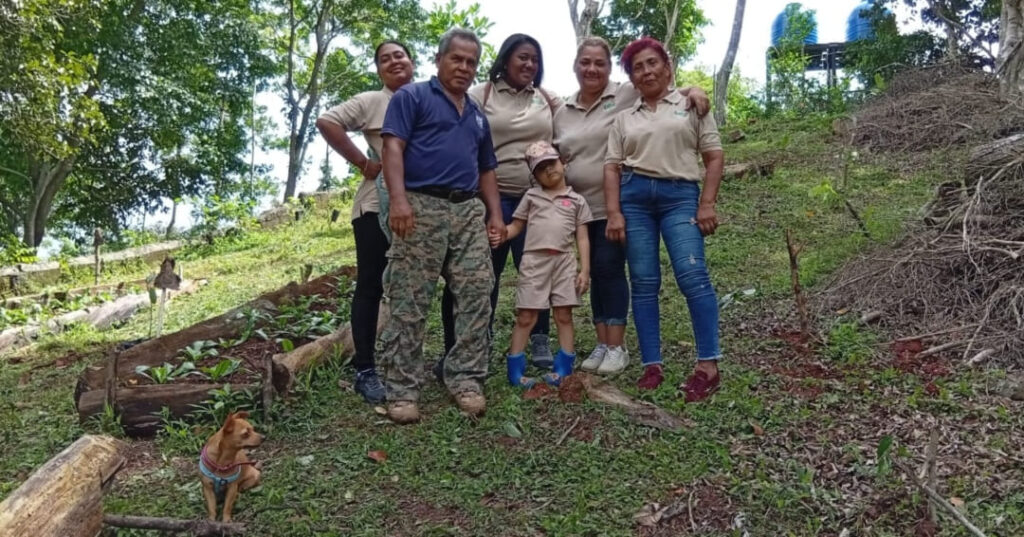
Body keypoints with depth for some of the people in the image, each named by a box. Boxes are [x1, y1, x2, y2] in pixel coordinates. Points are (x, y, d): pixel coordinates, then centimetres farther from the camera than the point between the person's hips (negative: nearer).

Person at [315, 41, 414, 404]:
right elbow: (326, 122, -10)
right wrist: (362, 162, -12)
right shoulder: (371, 101, 1)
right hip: (378, 206, -4)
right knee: (371, 286, -1)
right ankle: (365, 370, 5)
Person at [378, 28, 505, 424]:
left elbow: (486, 169, 27)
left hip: (469, 211, 6)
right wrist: (399, 200, -20)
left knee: (476, 295, -1)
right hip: (421, 206, -6)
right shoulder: (412, 97, 6)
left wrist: (495, 214, 13)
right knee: (408, 302, -5)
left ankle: (466, 378, 8)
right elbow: (393, 146, -6)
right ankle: (402, 389, 0)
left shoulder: (477, 116, 26)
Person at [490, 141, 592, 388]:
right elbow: (516, 226, 11)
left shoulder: (576, 200, 11)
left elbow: (582, 238, 8)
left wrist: (585, 270, -1)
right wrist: (501, 236, -11)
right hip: (533, 260, 0)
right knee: (526, 316, -1)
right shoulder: (531, 196, 14)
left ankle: (564, 369, 10)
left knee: (564, 315, 3)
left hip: (564, 261, 1)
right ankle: (515, 370, 4)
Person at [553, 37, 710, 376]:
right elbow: (556, 159, 20)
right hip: (580, 205, 5)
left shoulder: (628, 95, -4)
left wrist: (693, 90, -23)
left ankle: (617, 348, 3)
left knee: (610, 269, -6)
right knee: (595, 272, 9)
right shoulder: (563, 112, 11)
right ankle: (602, 344, 17)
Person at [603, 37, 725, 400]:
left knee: (692, 276, -16)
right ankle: (652, 366, 4)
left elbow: (714, 156, 6)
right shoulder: (624, 118, 16)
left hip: (681, 195, -2)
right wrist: (614, 213, -2)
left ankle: (708, 366, -12)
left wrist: (707, 204, -5)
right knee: (644, 284, 0)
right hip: (634, 196, 3)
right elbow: (612, 166, 10)